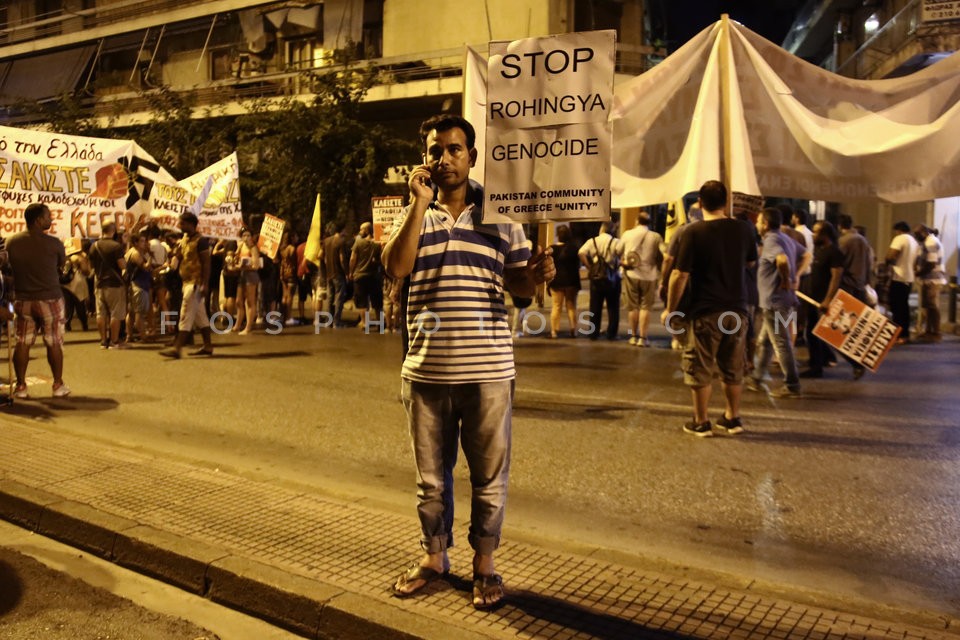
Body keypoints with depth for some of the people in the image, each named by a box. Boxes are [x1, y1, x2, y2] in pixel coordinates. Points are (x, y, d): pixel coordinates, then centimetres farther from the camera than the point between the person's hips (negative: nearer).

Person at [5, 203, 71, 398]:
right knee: (54, 342, 5)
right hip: (50, 299, -3)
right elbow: (62, 265, 3)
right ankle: (58, 385, 11)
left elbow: (11, 265, 12)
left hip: (22, 300, 3)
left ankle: (21, 386, 12)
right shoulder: (53, 243, -11)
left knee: (22, 343, 8)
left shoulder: (11, 241, -1)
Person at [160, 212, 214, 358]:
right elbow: (181, 260, 20)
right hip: (187, 282, 9)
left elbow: (206, 263, -15)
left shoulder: (200, 241, -12)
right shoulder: (184, 240, 15)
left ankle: (177, 348, -10)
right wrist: (177, 253, -3)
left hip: (195, 283, -9)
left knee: (186, 316, -10)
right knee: (200, 316, 12)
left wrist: (205, 285, -21)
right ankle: (208, 346, 18)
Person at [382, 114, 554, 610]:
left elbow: (519, 285, 6)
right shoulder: (415, 213, 7)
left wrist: (537, 273, -16)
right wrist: (420, 203, -14)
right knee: (430, 476, 16)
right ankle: (433, 556, 35)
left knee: (489, 477, 10)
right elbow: (395, 267, -11)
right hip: (426, 369, 2)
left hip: (487, 369, -1)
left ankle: (484, 564, 28)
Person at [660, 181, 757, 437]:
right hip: (737, 309, 5)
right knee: (733, 369, 17)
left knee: (701, 370, 7)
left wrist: (670, 309, -5)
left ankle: (701, 423, 14)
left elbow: (680, 275, -14)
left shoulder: (693, 232, -14)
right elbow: (750, 262, 18)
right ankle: (732, 419, 26)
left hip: (705, 312, -4)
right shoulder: (743, 229, 0)